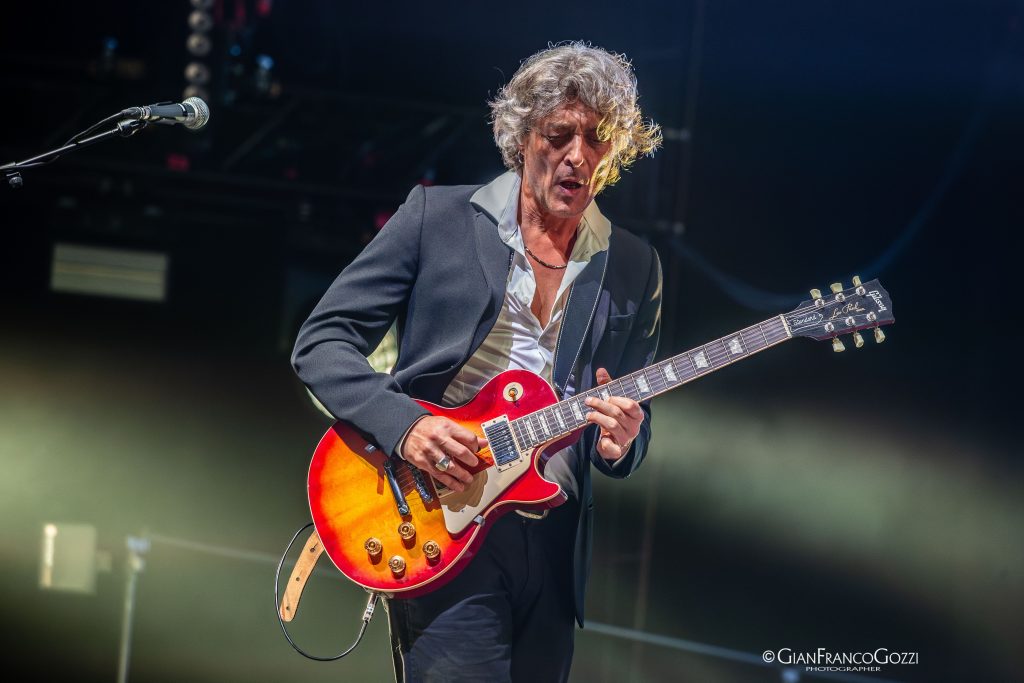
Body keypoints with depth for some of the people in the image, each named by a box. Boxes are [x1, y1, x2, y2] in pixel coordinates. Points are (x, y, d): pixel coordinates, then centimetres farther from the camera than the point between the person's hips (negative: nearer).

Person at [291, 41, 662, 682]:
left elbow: (636, 426, 14)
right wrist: (405, 424, -17)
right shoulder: (437, 216, 0)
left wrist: (620, 442, -11)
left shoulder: (635, 268, 9)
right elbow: (321, 342, -1)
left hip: (553, 542, 4)